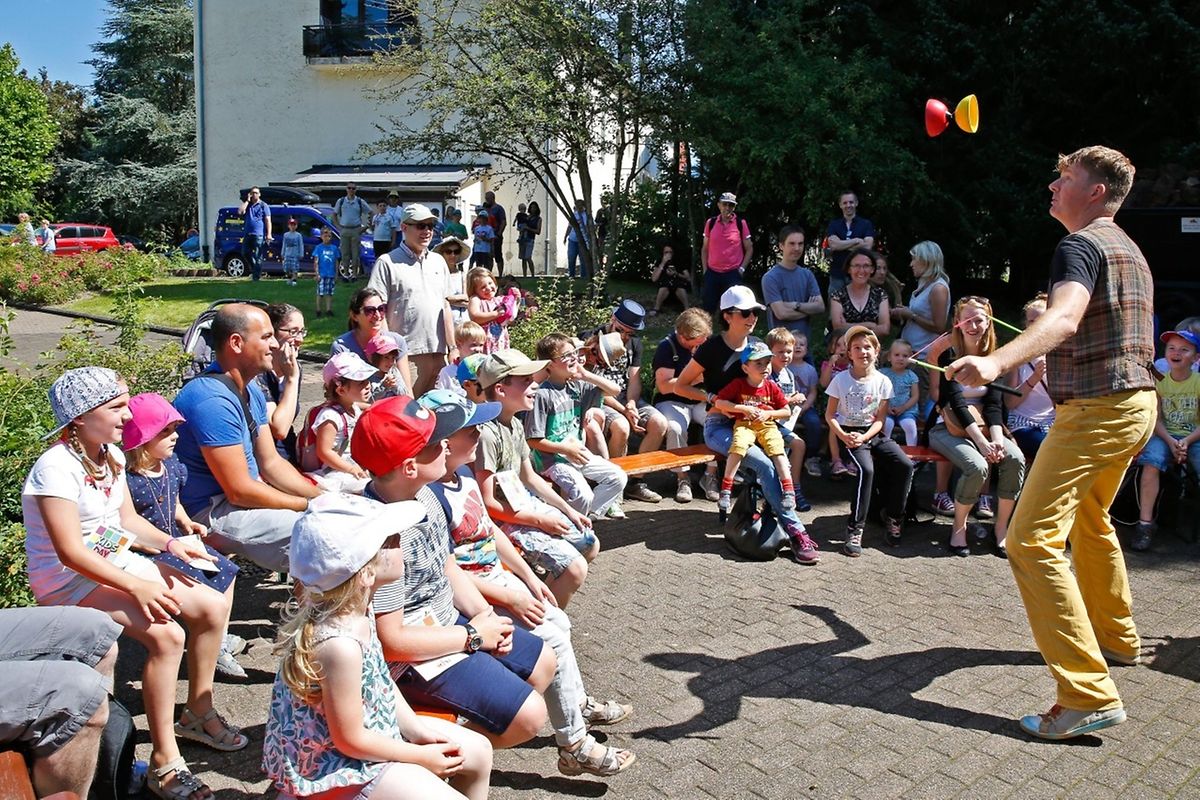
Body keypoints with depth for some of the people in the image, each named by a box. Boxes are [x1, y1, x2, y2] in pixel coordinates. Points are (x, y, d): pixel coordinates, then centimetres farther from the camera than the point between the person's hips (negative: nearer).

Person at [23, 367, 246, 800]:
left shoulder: (112, 454, 4)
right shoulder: (56, 467, -23)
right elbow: (71, 552, -27)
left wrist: (171, 544, -5)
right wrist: (137, 587, -32)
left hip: (120, 561, 9)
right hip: (71, 581, -9)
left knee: (213, 605, -2)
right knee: (166, 635, -29)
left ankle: (198, 712, 18)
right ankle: (164, 763, -16)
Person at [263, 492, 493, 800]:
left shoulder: (356, 608, -8)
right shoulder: (341, 644, -35)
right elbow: (351, 740, -25)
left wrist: (416, 729, 3)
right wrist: (421, 757, -12)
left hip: (371, 725, 9)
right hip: (331, 766, -9)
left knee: (479, 751, 14)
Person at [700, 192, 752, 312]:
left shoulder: (741, 223, -1)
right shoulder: (710, 223, 4)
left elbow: (749, 249, 4)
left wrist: (742, 268, -5)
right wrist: (705, 269, 6)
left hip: (733, 273, -2)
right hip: (712, 273, 2)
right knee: (707, 308, 5)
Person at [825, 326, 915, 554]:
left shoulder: (882, 382, 1)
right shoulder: (841, 380, -4)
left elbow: (880, 420, 1)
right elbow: (830, 415, -1)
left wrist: (864, 437, -16)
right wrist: (844, 436, -18)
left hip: (873, 434, 3)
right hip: (849, 434, -3)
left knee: (905, 465, -19)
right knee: (866, 469, -30)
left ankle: (893, 518, 2)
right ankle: (855, 529, -23)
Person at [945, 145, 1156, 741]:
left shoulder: (1081, 245, -14)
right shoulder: (1129, 250, 17)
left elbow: (1064, 318, -35)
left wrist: (996, 362, -52)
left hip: (1094, 410, -11)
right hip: (1135, 403, 11)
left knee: (1032, 540, -17)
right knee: (1090, 520, 29)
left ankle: (1090, 695, -21)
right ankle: (1117, 639, 45)